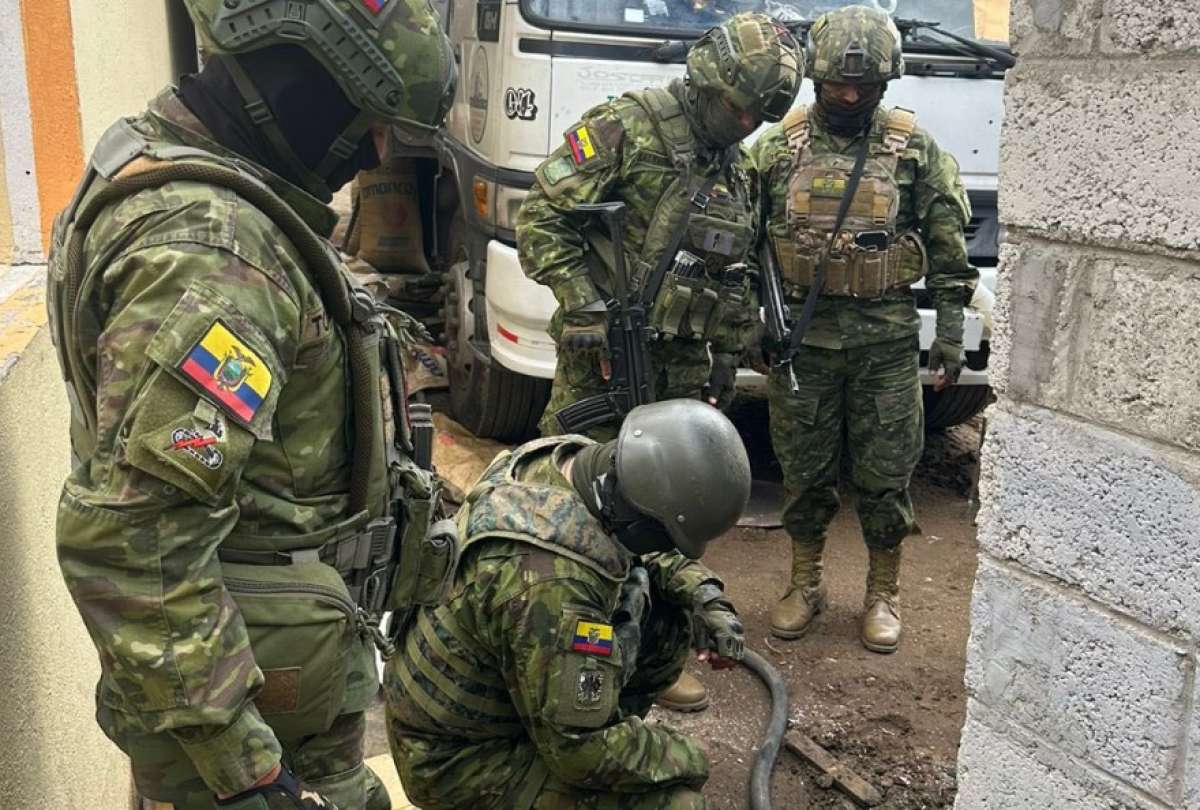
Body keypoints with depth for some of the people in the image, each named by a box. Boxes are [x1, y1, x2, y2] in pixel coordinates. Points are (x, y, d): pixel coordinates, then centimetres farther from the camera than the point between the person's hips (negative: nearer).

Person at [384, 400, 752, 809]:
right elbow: (581, 752, -28)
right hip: (459, 759, -8)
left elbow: (639, 542, 12)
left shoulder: (563, 456, -11)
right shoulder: (554, 584, -37)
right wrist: (686, 757, -12)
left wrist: (703, 591, -3)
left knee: (668, 616, 5)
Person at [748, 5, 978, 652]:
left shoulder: (914, 148, 1)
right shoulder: (778, 148, 3)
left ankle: (883, 593, 23)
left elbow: (948, 251, 4)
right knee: (805, 471, 10)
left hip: (887, 338, -1)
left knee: (885, 474, 6)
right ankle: (804, 584, 27)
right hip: (800, 333, 1)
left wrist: (950, 332, -1)